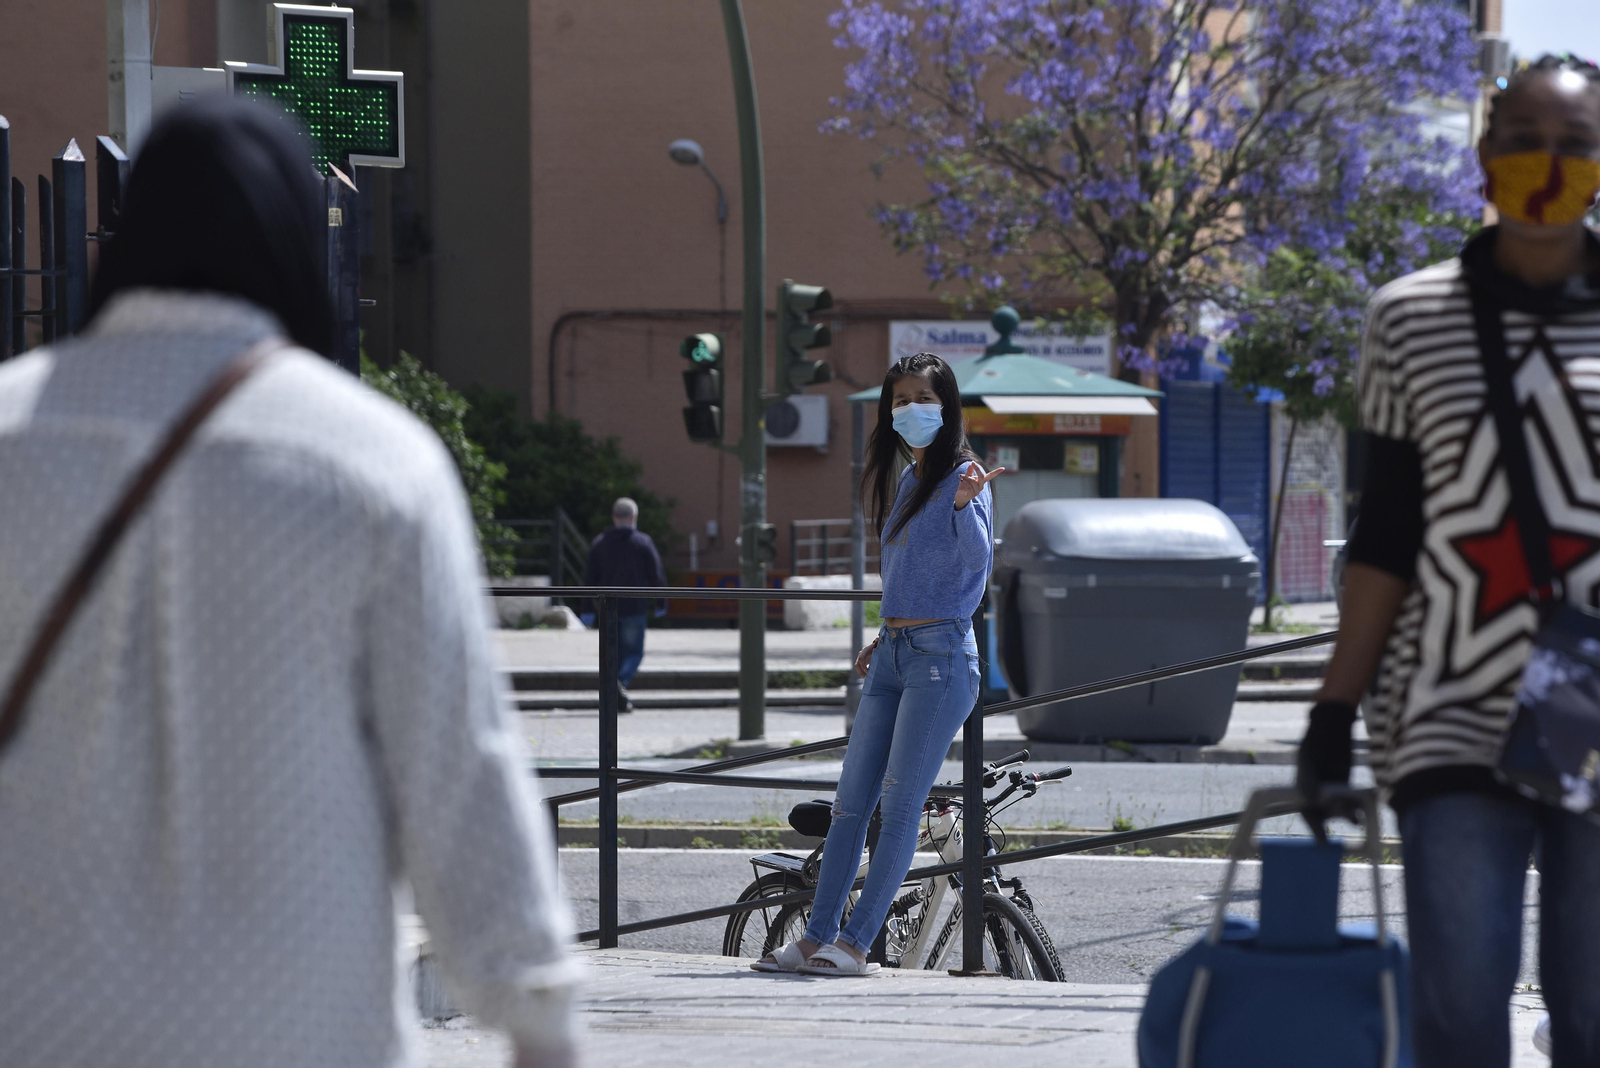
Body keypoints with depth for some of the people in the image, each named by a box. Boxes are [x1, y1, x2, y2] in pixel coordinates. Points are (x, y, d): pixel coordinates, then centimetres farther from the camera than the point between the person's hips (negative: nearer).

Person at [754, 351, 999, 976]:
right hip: (892, 658, 8)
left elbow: (976, 564, -18)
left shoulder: (962, 477, -4)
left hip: (940, 655, -8)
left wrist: (965, 503, -32)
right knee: (850, 803, 4)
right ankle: (817, 938, 5)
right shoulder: (905, 482, 19)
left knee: (900, 805, -8)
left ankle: (856, 945, -8)